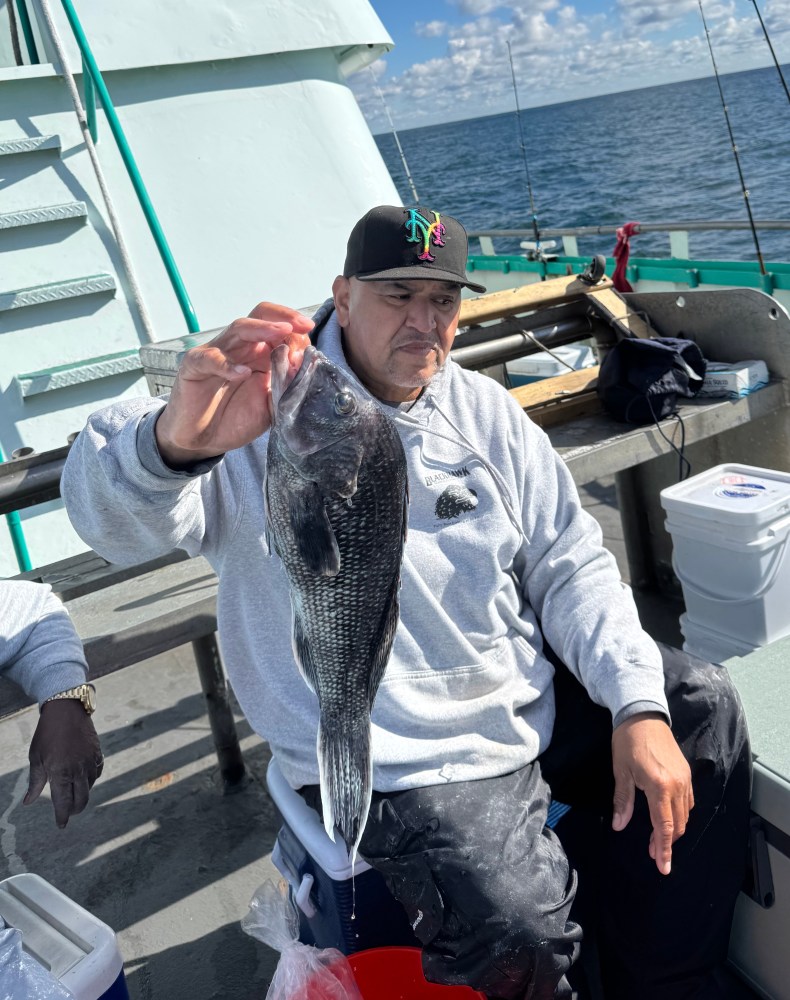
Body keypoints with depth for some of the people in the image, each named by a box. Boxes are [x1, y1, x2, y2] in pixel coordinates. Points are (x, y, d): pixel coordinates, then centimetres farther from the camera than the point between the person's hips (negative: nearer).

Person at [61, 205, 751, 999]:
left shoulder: (482, 410, 4)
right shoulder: (268, 410, -14)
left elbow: (567, 565, 4)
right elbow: (113, 515, -29)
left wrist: (639, 704, -9)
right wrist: (173, 441, -55)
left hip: (533, 693, 7)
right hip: (403, 756, -6)